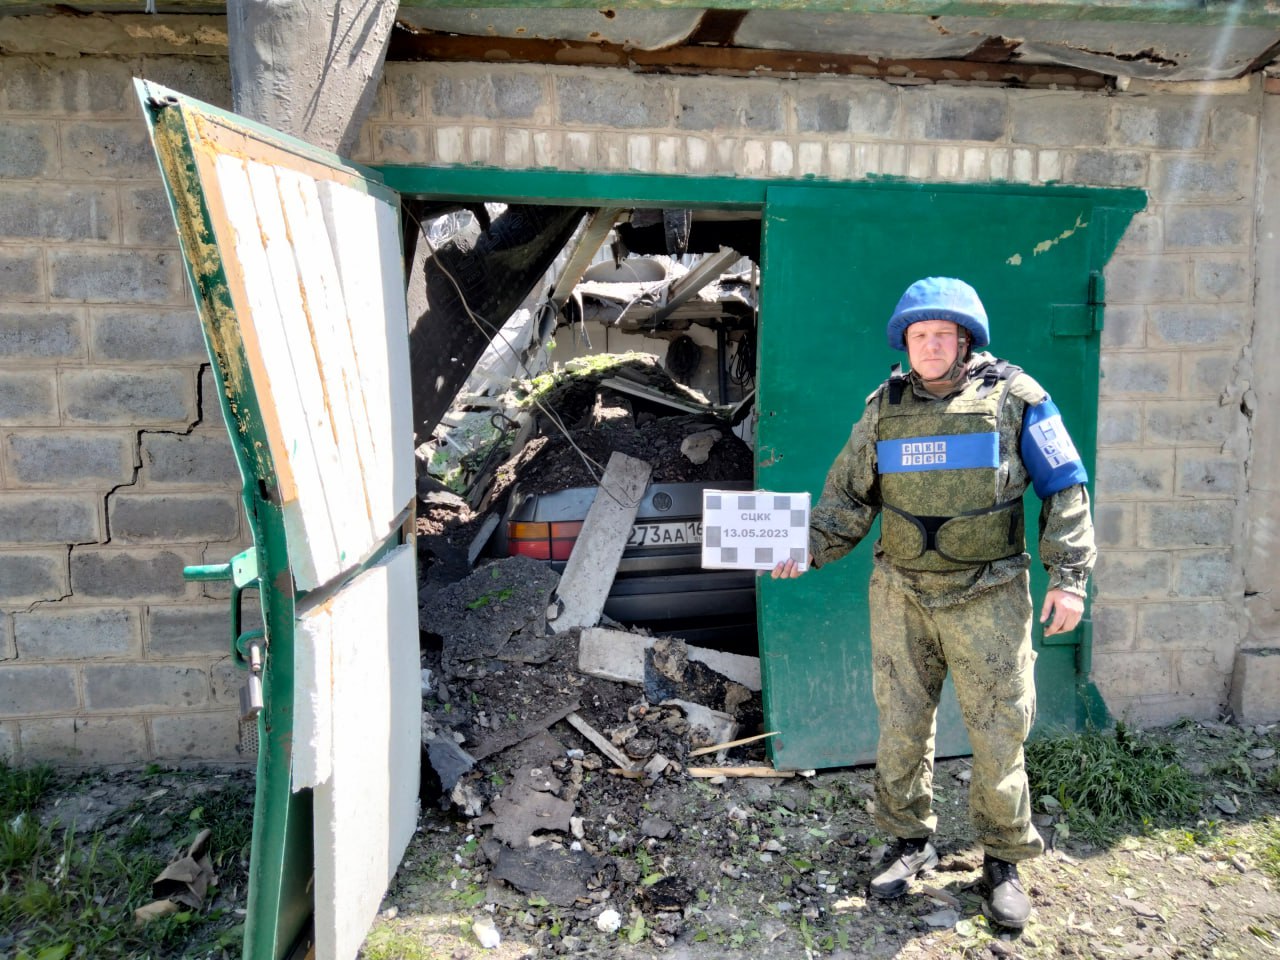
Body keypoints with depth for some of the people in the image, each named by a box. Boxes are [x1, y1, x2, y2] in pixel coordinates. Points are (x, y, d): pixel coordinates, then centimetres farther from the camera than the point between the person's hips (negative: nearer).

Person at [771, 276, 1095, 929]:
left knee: (998, 732, 4)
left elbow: (1065, 492, 0)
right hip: (900, 594, 3)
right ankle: (911, 843, 31)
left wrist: (1068, 576, -7)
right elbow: (849, 495, 7)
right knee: (900, 727, 10)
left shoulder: (1014, 398, -2)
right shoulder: (885, 407, 6)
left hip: (987, 598, -2)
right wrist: (811, 546, -9)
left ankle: (1003, 860, 25)